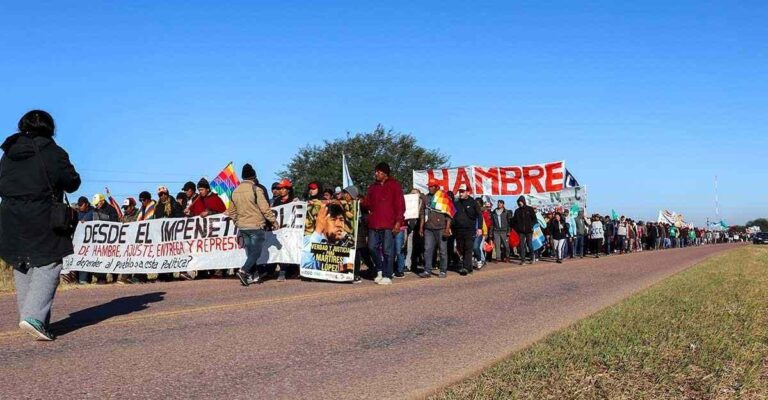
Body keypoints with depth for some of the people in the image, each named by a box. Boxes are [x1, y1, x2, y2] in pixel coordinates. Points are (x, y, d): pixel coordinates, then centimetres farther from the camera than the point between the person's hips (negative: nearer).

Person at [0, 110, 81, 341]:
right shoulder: (52, 153, -6)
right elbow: (72, 183, -5)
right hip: (42, 219, -6)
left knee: (22, 269, 13)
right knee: (47, 266, -4)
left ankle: (27, 316, 17)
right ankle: (34, 317, -18)